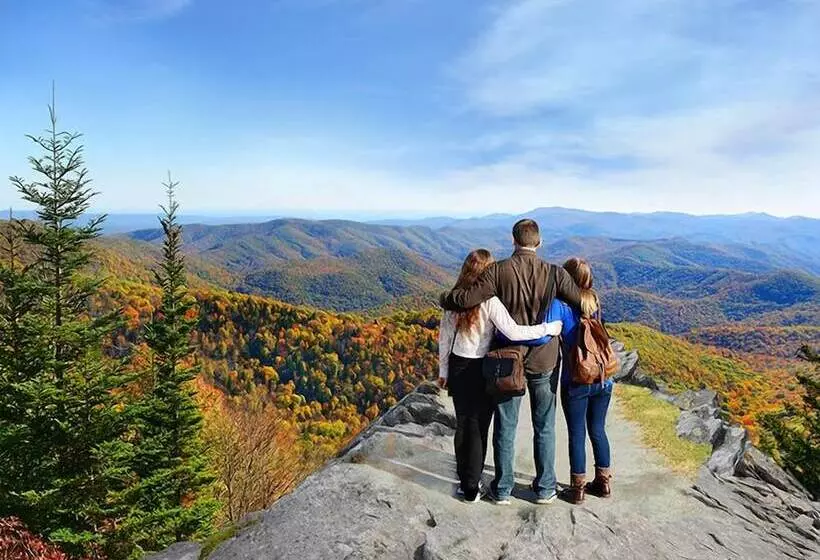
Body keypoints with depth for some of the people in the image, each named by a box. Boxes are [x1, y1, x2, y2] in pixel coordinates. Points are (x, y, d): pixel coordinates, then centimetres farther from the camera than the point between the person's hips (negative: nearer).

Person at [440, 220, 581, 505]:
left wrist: (445, 298, 3)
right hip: (544, 361, 1)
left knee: (505, 427, 12)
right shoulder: (554, 273, -9)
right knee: (544, 428, 16)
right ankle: (545, 489, 27)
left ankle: (502, 489, 23)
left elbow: (465, 299, -19)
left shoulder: (498, 271, -13)